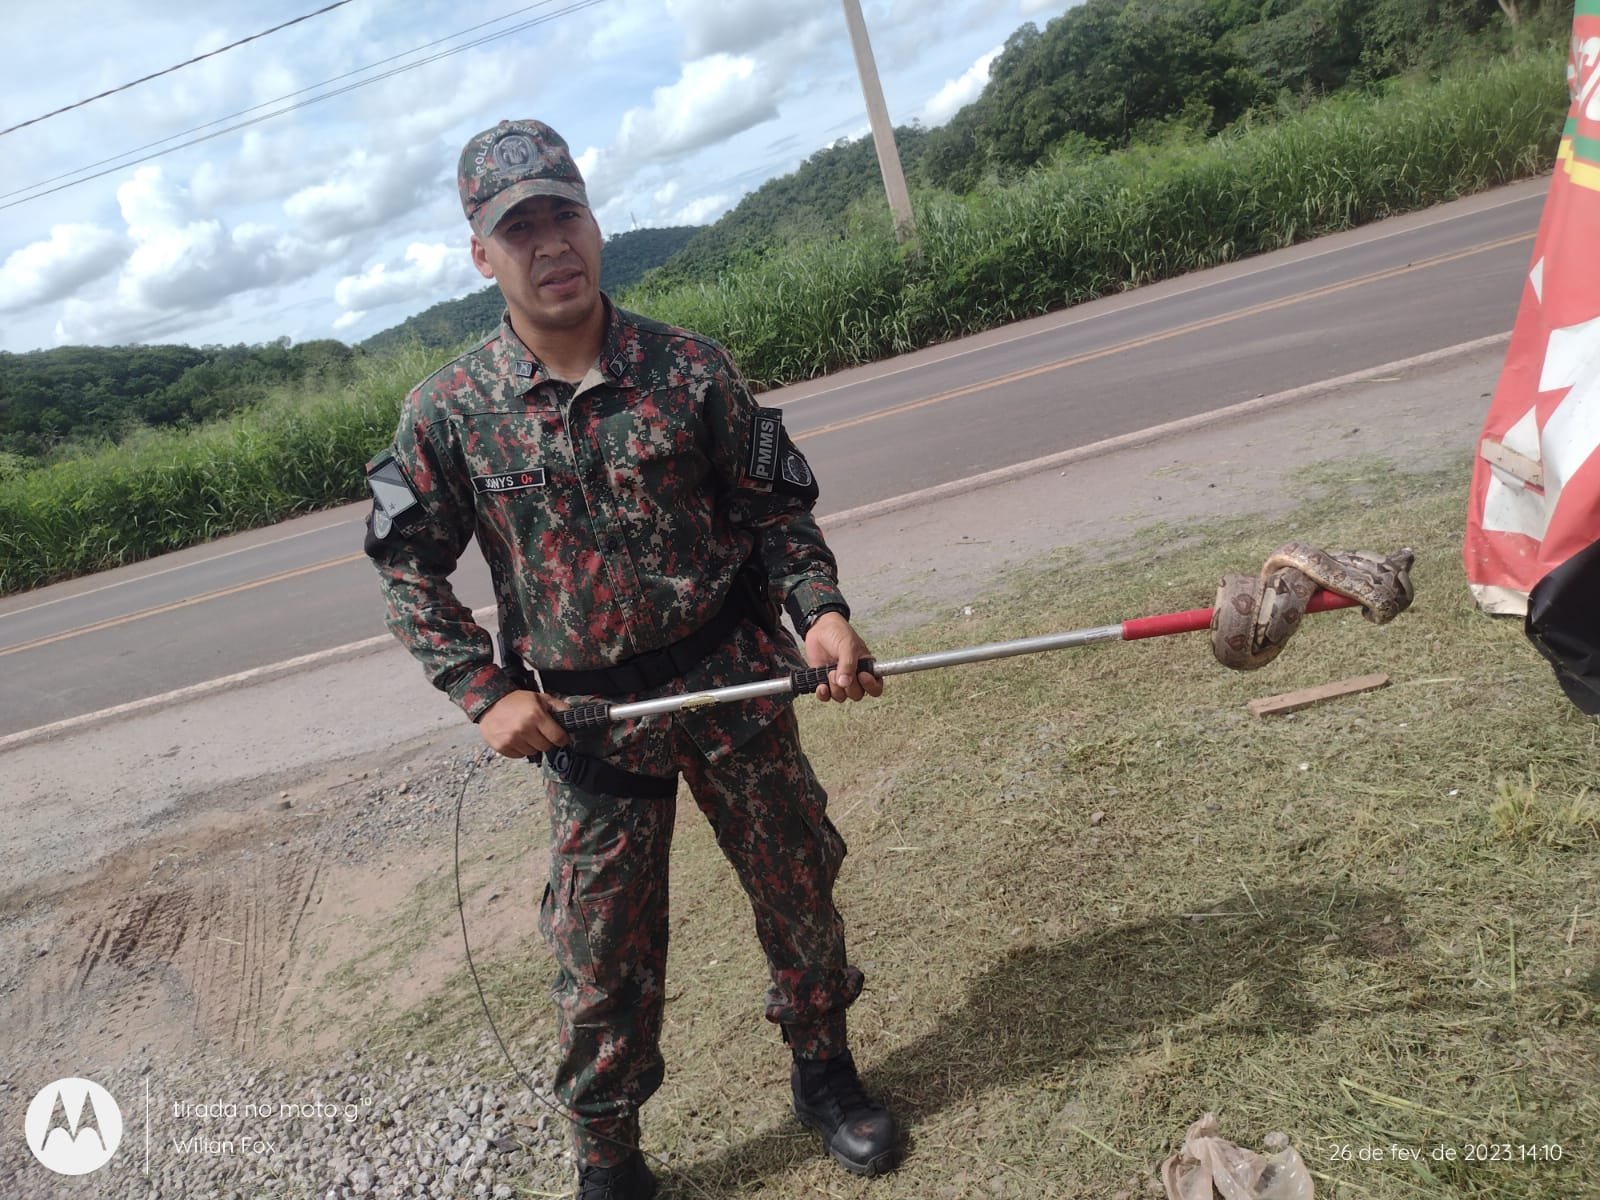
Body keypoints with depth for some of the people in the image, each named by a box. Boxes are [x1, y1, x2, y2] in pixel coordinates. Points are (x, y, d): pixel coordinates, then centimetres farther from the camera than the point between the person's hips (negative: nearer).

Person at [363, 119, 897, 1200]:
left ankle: (825, 1070, 43)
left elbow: (774, 507, 1)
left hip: (736, 681, 1)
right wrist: (485, 692, -7)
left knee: (798, 888, 15)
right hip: (587, 717, 0)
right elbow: (410, 568, 2)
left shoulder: (689, 367, -6)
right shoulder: (448, 413, -6)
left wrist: (818, 607, -15)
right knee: (602, 956, 9)